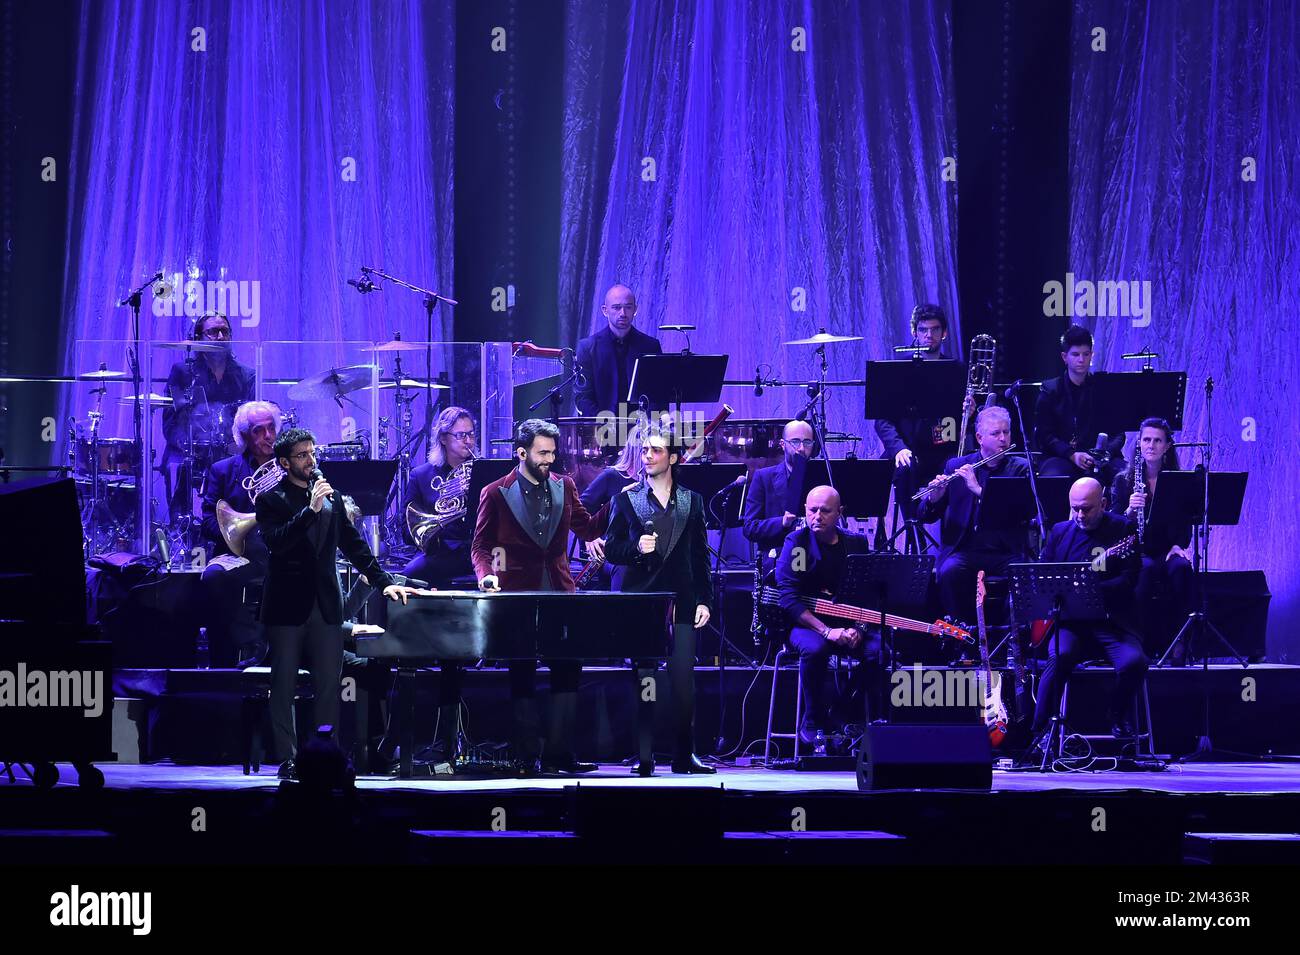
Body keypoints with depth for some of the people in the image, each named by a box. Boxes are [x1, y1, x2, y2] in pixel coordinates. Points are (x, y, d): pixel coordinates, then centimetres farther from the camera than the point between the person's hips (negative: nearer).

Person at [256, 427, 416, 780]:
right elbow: (276, 542, -16)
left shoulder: (332, 497, 14)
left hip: (326, 604, 4)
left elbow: (353, 545, 17)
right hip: (287, 605, -4)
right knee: (284, 686, 0)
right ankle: (288, 760, 3)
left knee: (328, 686, 1)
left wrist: (383, 582, 10)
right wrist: (311, 509, -23)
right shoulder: (270, 500, 0)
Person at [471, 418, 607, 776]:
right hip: (519, 596, -3)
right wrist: (486, 574, -19)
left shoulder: (564, 487, 9)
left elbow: (587, 529, 12)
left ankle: (559, 754, 1)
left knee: (567, 674, -2)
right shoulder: (496, 494, -1)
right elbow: (481, 545, 1)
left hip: (560, 595, 3)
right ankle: (527, 757, 4)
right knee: (522, 678, 1)